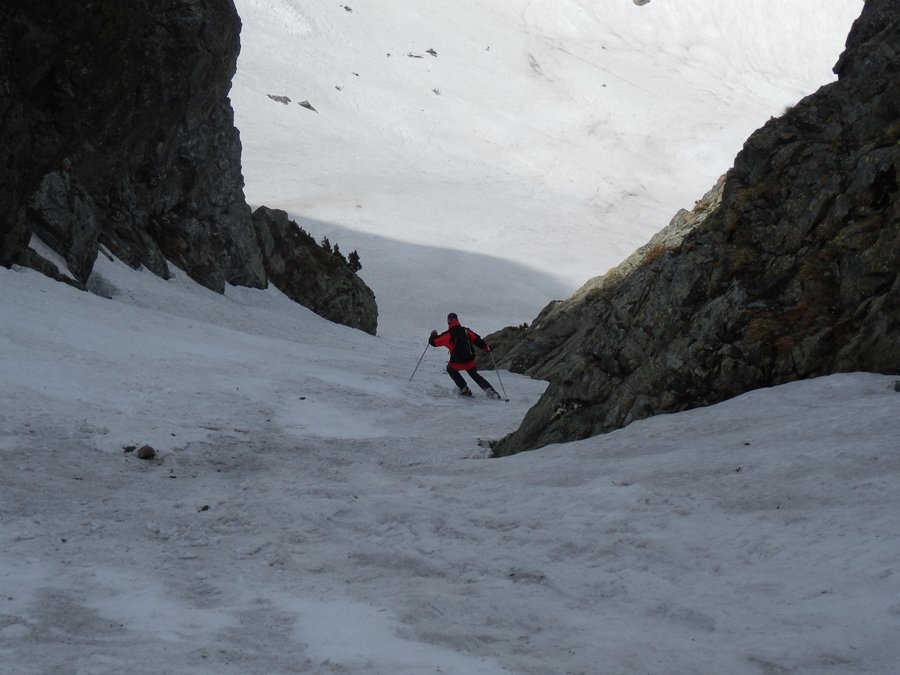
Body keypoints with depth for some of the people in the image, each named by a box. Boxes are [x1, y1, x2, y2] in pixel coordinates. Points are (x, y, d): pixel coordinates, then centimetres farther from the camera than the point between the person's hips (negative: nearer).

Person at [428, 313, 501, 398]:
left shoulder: (448, 334, -9)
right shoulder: (466, 331, 1)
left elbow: (434, 342, -3)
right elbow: (477, 340, 0)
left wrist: (433, 335, 20)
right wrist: (486, 348, 15)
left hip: (457, 363, -4)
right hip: (470, 361, 4)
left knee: (450, 369, 30)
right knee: (474, 375, 28)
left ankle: (464, 389, 23)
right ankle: (489, 389, 10)